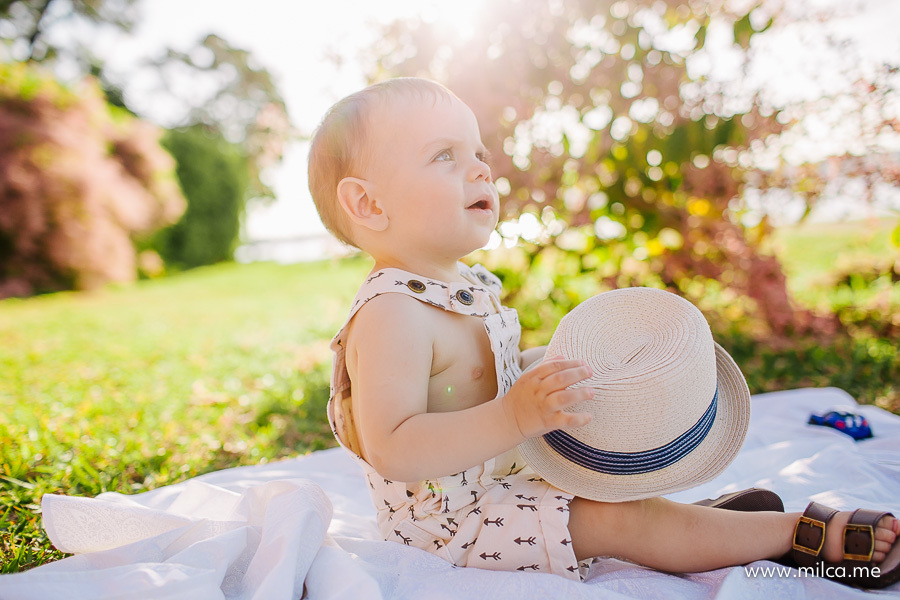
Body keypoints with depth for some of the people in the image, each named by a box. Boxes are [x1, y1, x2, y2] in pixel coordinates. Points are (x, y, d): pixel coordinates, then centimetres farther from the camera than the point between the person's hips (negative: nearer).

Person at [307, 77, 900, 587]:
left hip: (501, 473, 10)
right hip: (450, 515, -10)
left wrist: (548, 363, 2)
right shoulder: (390, 314, -29)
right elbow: (393, 451, -35)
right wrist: (515, 416, -42)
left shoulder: (468, 285, 3)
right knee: (620, 520, -14)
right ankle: (807, 533, -4)